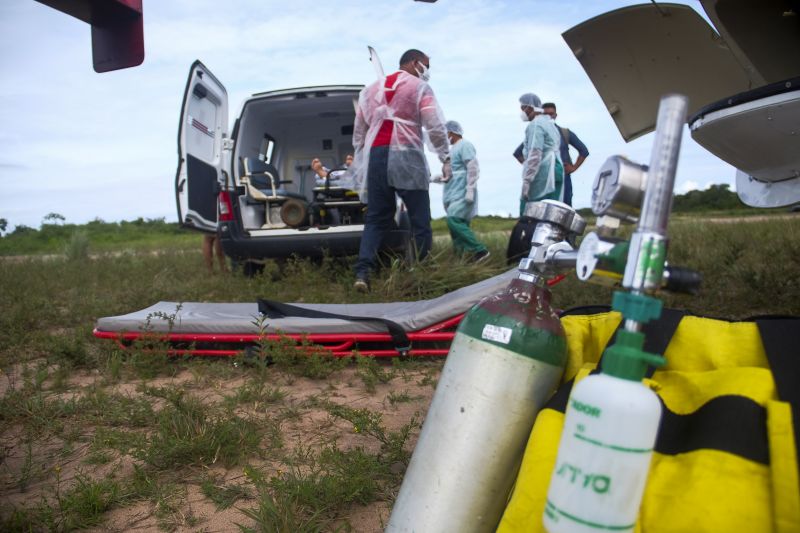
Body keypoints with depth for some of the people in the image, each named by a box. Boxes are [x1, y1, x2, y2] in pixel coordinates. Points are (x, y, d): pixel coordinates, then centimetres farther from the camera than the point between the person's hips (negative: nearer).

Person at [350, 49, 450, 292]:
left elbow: (358, 131, 21)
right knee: (419, 219, 2)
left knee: (376, 218, 6)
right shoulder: (419, 87, 6)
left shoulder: (370, 89, 23)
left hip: (375, 156, 5)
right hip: (406, 157, -5)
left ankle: (362, 272, -8)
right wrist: (445, 157, -1)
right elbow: (435, 126, -5)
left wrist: (360, 165, 23)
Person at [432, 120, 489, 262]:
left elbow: (473, 168, -15)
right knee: (459, 224, 4)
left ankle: (480, 251, -19)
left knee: (454, 221, -21)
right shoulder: (454, 148, 23)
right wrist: (441, 178, 15)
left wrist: (470, 190, -23)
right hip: (453, 194, 10)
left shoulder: (464, 145, -6)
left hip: (462, 193, -10)